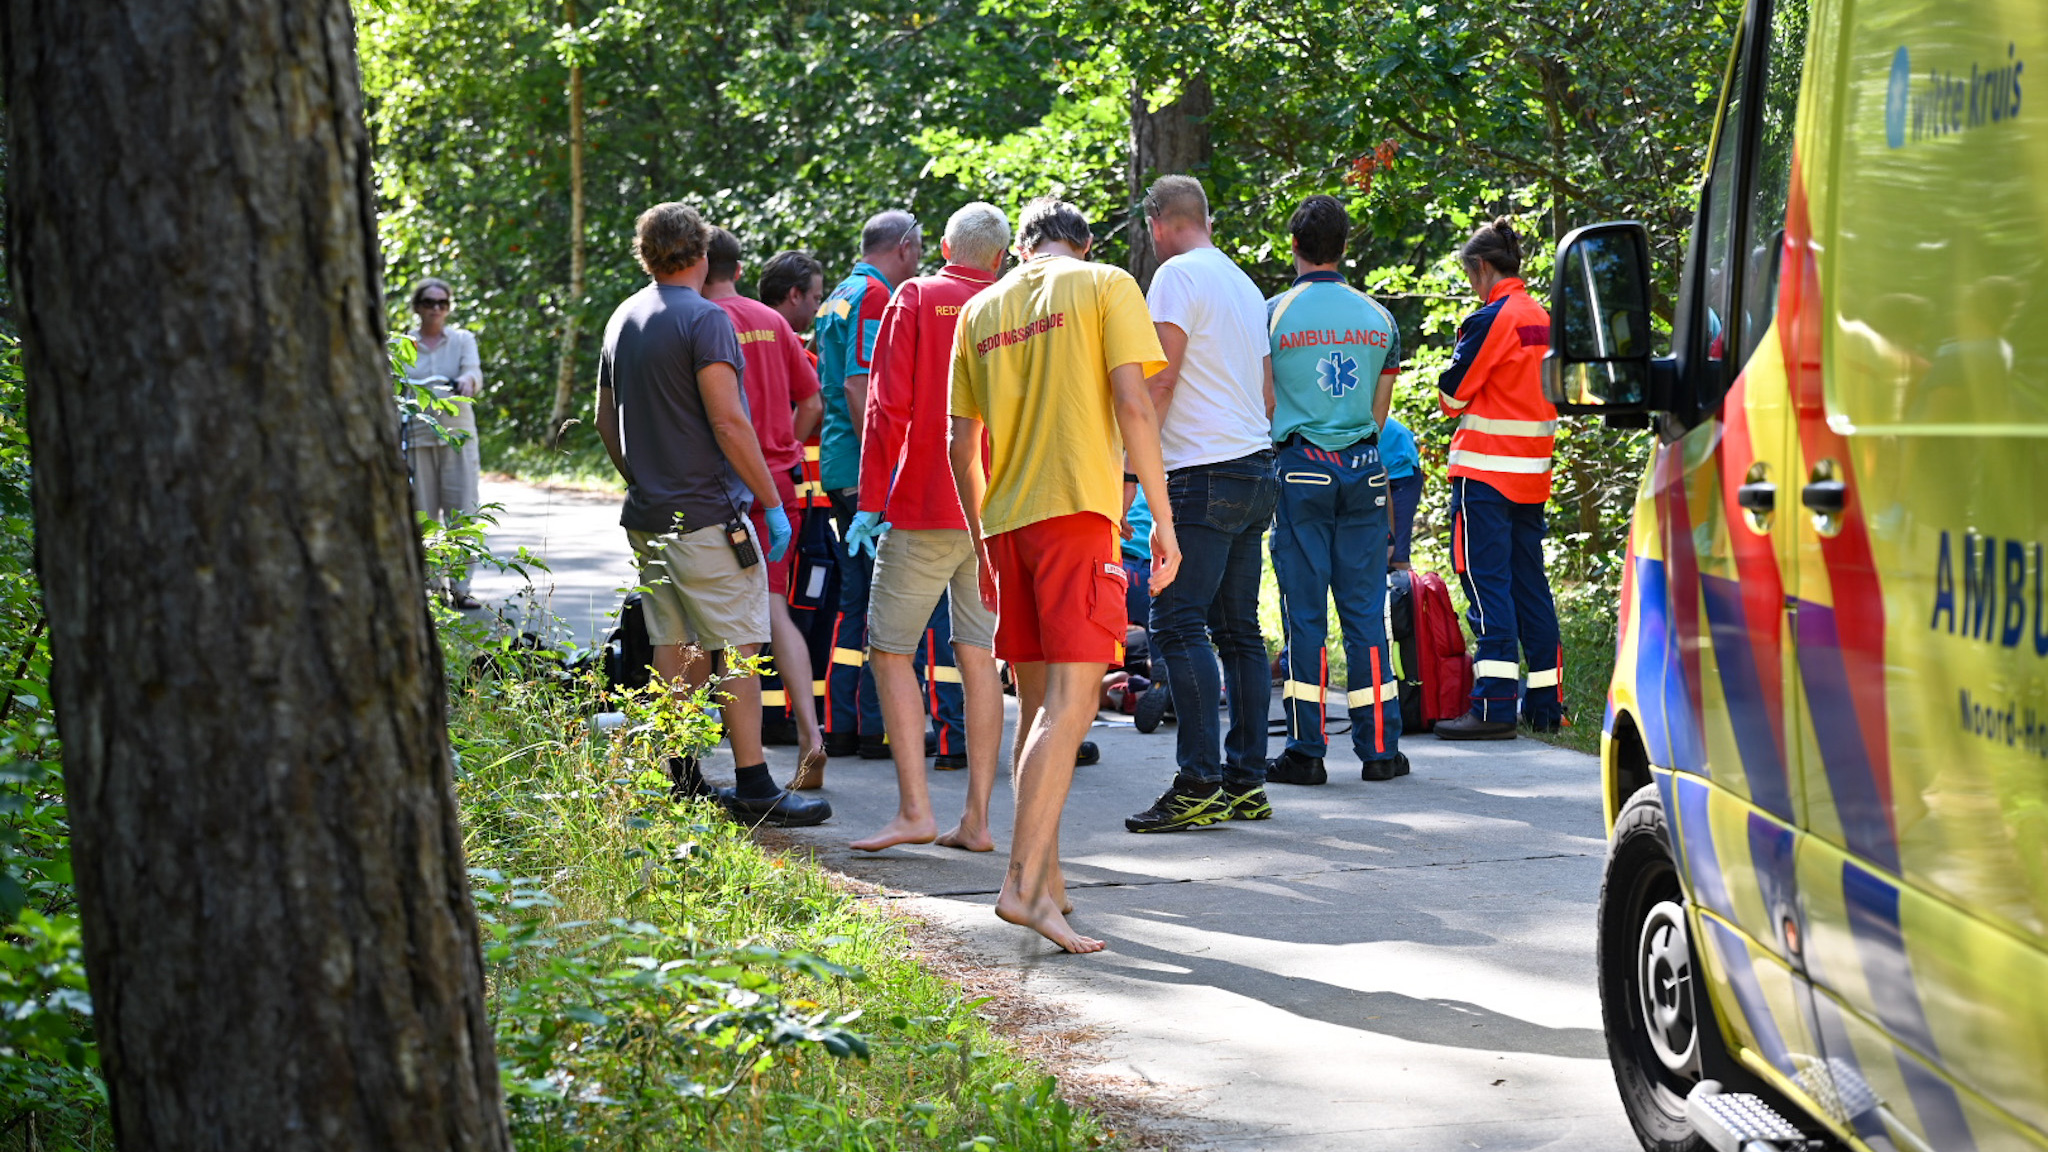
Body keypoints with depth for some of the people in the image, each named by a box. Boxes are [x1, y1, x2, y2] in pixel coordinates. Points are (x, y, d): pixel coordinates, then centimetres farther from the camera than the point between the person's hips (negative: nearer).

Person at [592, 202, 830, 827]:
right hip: (704, 514, -8)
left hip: (648, 516, 8)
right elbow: (728, 422, -17)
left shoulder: (622, 320, 13)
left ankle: (683, 782, 15)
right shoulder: (704, 319, -12)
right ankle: (753, 786, -7)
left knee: (678, 649, 12)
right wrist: (773, 502, -12)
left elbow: (605, 417, 21)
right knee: (739, 647, -5)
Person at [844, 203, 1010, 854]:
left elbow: (888, 407, -9)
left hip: (925, 507, -4)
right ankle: (977, 819, 6)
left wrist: (870, 501, -6)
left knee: (891, 651, 2)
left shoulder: (916, 301, -2)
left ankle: (914, 810, -7)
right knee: (978, 658, 8)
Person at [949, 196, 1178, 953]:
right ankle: (1025, 883, -21)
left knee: (1036, 704, 15)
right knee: (1070, 705, -11)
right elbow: (1132, 405, -7)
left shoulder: (981, 310, 15)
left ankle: (1043, 873, 21)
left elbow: (962, 444, 15)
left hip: (1005, 517, 6)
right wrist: (1163, 518, -5)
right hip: (1077, 508, -6)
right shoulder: (1105, 286, 2)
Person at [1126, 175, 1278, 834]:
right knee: (1238, 627, 9)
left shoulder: (1178, 275, -6)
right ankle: (1247, 782, 9)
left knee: (1178, 624, -10)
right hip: (1255, 467, 9)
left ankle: (1199, 784, -16)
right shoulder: (1246, 285, 19)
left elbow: (1160, 383, -13)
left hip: (1203, 473, -9)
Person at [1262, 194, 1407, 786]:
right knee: (1365, 609, 6)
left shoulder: (1273, 314, -5)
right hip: (1363, 469, 3)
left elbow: (1264, 408, -1)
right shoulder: (1377, 317, 7)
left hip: (1300, 470, -3)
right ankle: (1378, 748, 7)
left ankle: (1306, 751, 0)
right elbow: (1379, 413, 11)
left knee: (1305, 613, 0)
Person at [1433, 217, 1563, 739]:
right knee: (1530, 582, 12)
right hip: (1532, 472, 8)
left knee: (1487, 581, -8)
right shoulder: (1542, 320, 11)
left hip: (1486, 472, -8)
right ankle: (1545, 703, 14)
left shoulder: (1491, 320, -14)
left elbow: (1452, 393, -9)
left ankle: (1494, 706, -13)